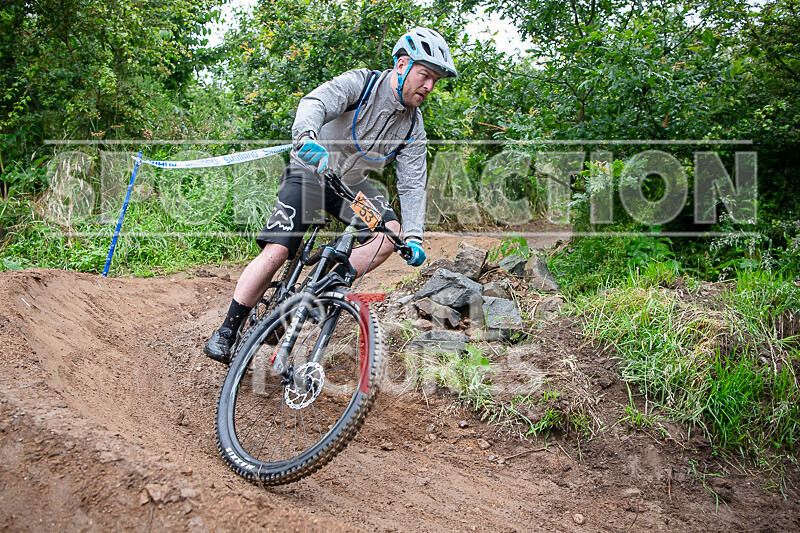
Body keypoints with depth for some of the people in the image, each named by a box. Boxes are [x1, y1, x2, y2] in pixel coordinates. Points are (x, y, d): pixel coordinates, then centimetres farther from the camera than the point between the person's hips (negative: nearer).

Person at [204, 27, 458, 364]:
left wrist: (414, 236, -22)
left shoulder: (413, 126, -5)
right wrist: (307, 136, -59)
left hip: (351, 184, 5)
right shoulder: (360, 83, -19)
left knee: (391, 231, -19)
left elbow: (413, 184, -8)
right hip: (310, 172, -5)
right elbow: (315, 103, -36)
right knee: (276, 251, -18)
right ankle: (225, 335, -8)